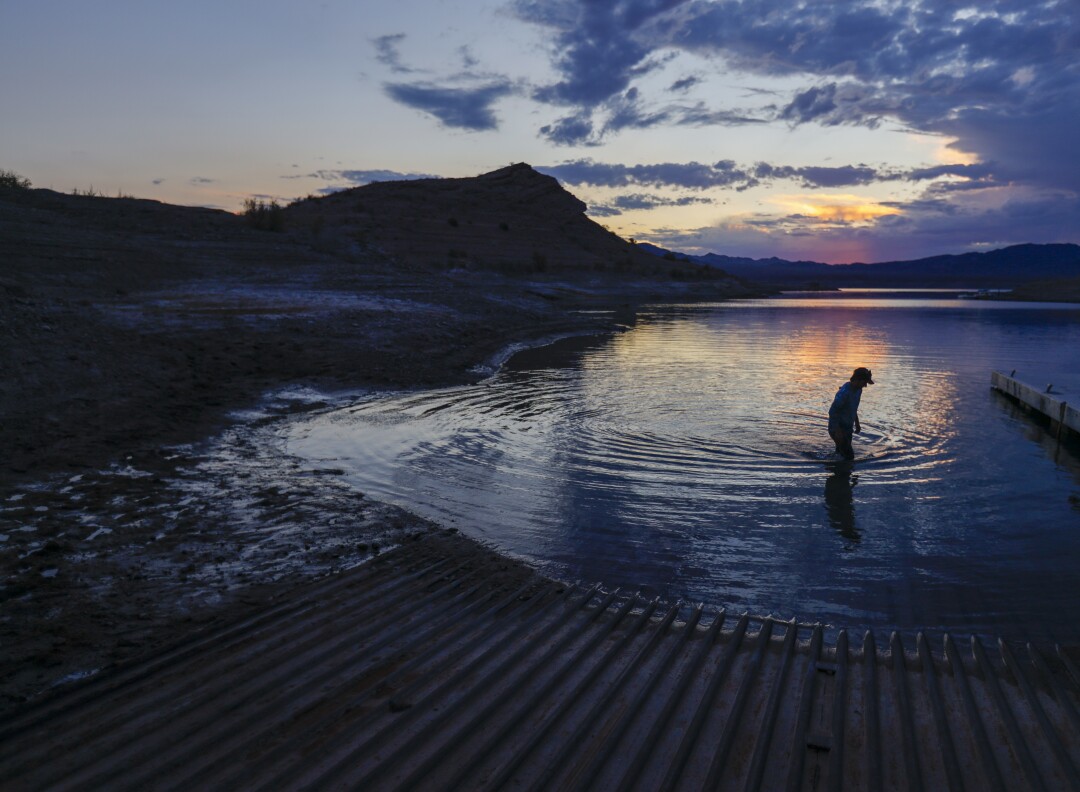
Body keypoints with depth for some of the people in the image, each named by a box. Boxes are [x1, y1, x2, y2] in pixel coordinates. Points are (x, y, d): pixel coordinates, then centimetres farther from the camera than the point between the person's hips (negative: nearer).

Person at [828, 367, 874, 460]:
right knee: (849, 456, -12)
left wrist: (857, 424, 23)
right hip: (838, 428, -9)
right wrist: (837, 431, -27)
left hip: (848, 427, 9)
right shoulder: (844, 392, -25)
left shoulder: (858, 390, 4)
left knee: (842, 452, 16)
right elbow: (832, 412, -25)